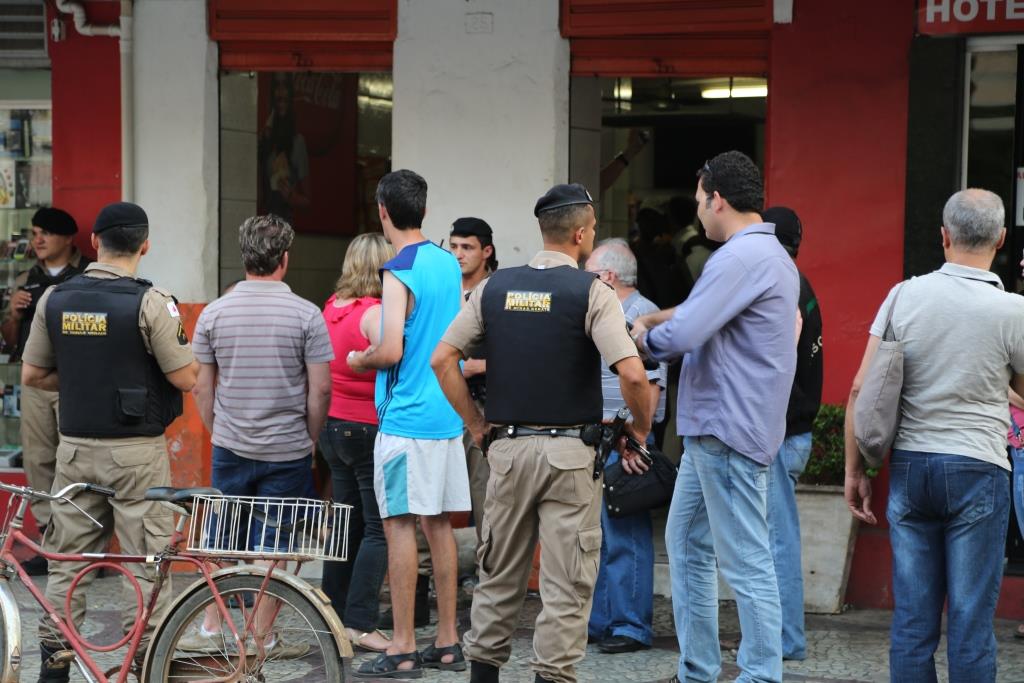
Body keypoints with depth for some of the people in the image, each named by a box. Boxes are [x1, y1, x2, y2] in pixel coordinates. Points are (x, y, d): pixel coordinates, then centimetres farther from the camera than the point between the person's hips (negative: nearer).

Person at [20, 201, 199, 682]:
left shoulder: (55, 299, 2)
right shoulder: (150, 302, -12)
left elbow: (32, 375, 7)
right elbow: (185, 378, -11)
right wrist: (183, 342, 9)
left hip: (76, 447, 4)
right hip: (137, 451, -4)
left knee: (67, 562, 12)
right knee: (147, 563, 2)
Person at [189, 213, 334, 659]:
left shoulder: (214, 313, -1)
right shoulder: (306, 315, -9)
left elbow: (201, 388, 3)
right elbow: (320, 389, -9)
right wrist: (310, 439, 6)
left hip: (230, 449, 2)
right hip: (287, 451, -2)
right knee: (273, 546, 6)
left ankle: (211, 630, 16)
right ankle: (264, 637, 9)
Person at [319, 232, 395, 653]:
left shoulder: (332, 307, 7)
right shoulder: (375, 313, -17)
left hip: (333, 426, 8)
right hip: (369, 429, -8)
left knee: (348, 522, 17)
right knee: (379, 530, -3)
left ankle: (334, 614, 22)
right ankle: (360, 624, -6)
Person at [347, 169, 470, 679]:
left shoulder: (399, 272, -13)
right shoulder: (449, 264, 11)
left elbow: (391, 351, -19)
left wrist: (359, 360, 0)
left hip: (406, 418, -8)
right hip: (447, 416, 8)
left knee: (400, 525, -5)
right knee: (439, 524, 12)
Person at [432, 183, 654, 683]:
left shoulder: (494, 287, 6)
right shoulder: (591, 292, -8)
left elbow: (442, 359, 3)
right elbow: (632, 375, -17)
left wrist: (476, 425, 10)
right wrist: (640, 429, 0)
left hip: (508, 448, 4)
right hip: (570, 452, -4)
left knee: (499, 575, 15)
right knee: (566, 584, 2)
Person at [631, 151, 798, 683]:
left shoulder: (742, 256, -18)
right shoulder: (770, 254, 18)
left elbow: (681, 334, -23)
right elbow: (701, 310, 23)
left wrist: (642, 338, -2)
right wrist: (649, 320, 8)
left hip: (728, 433, -11)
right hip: (713, 429, 11)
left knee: (746, 563, -7)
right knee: (686, 544, 18)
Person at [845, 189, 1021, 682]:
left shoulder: (904, 295, -1)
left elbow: (860, 390, -1)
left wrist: (854, 469, 7)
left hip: (908, 466, 3)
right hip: (976, 472, -3)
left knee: (912, 616, 8)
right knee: (970, 619, 2)